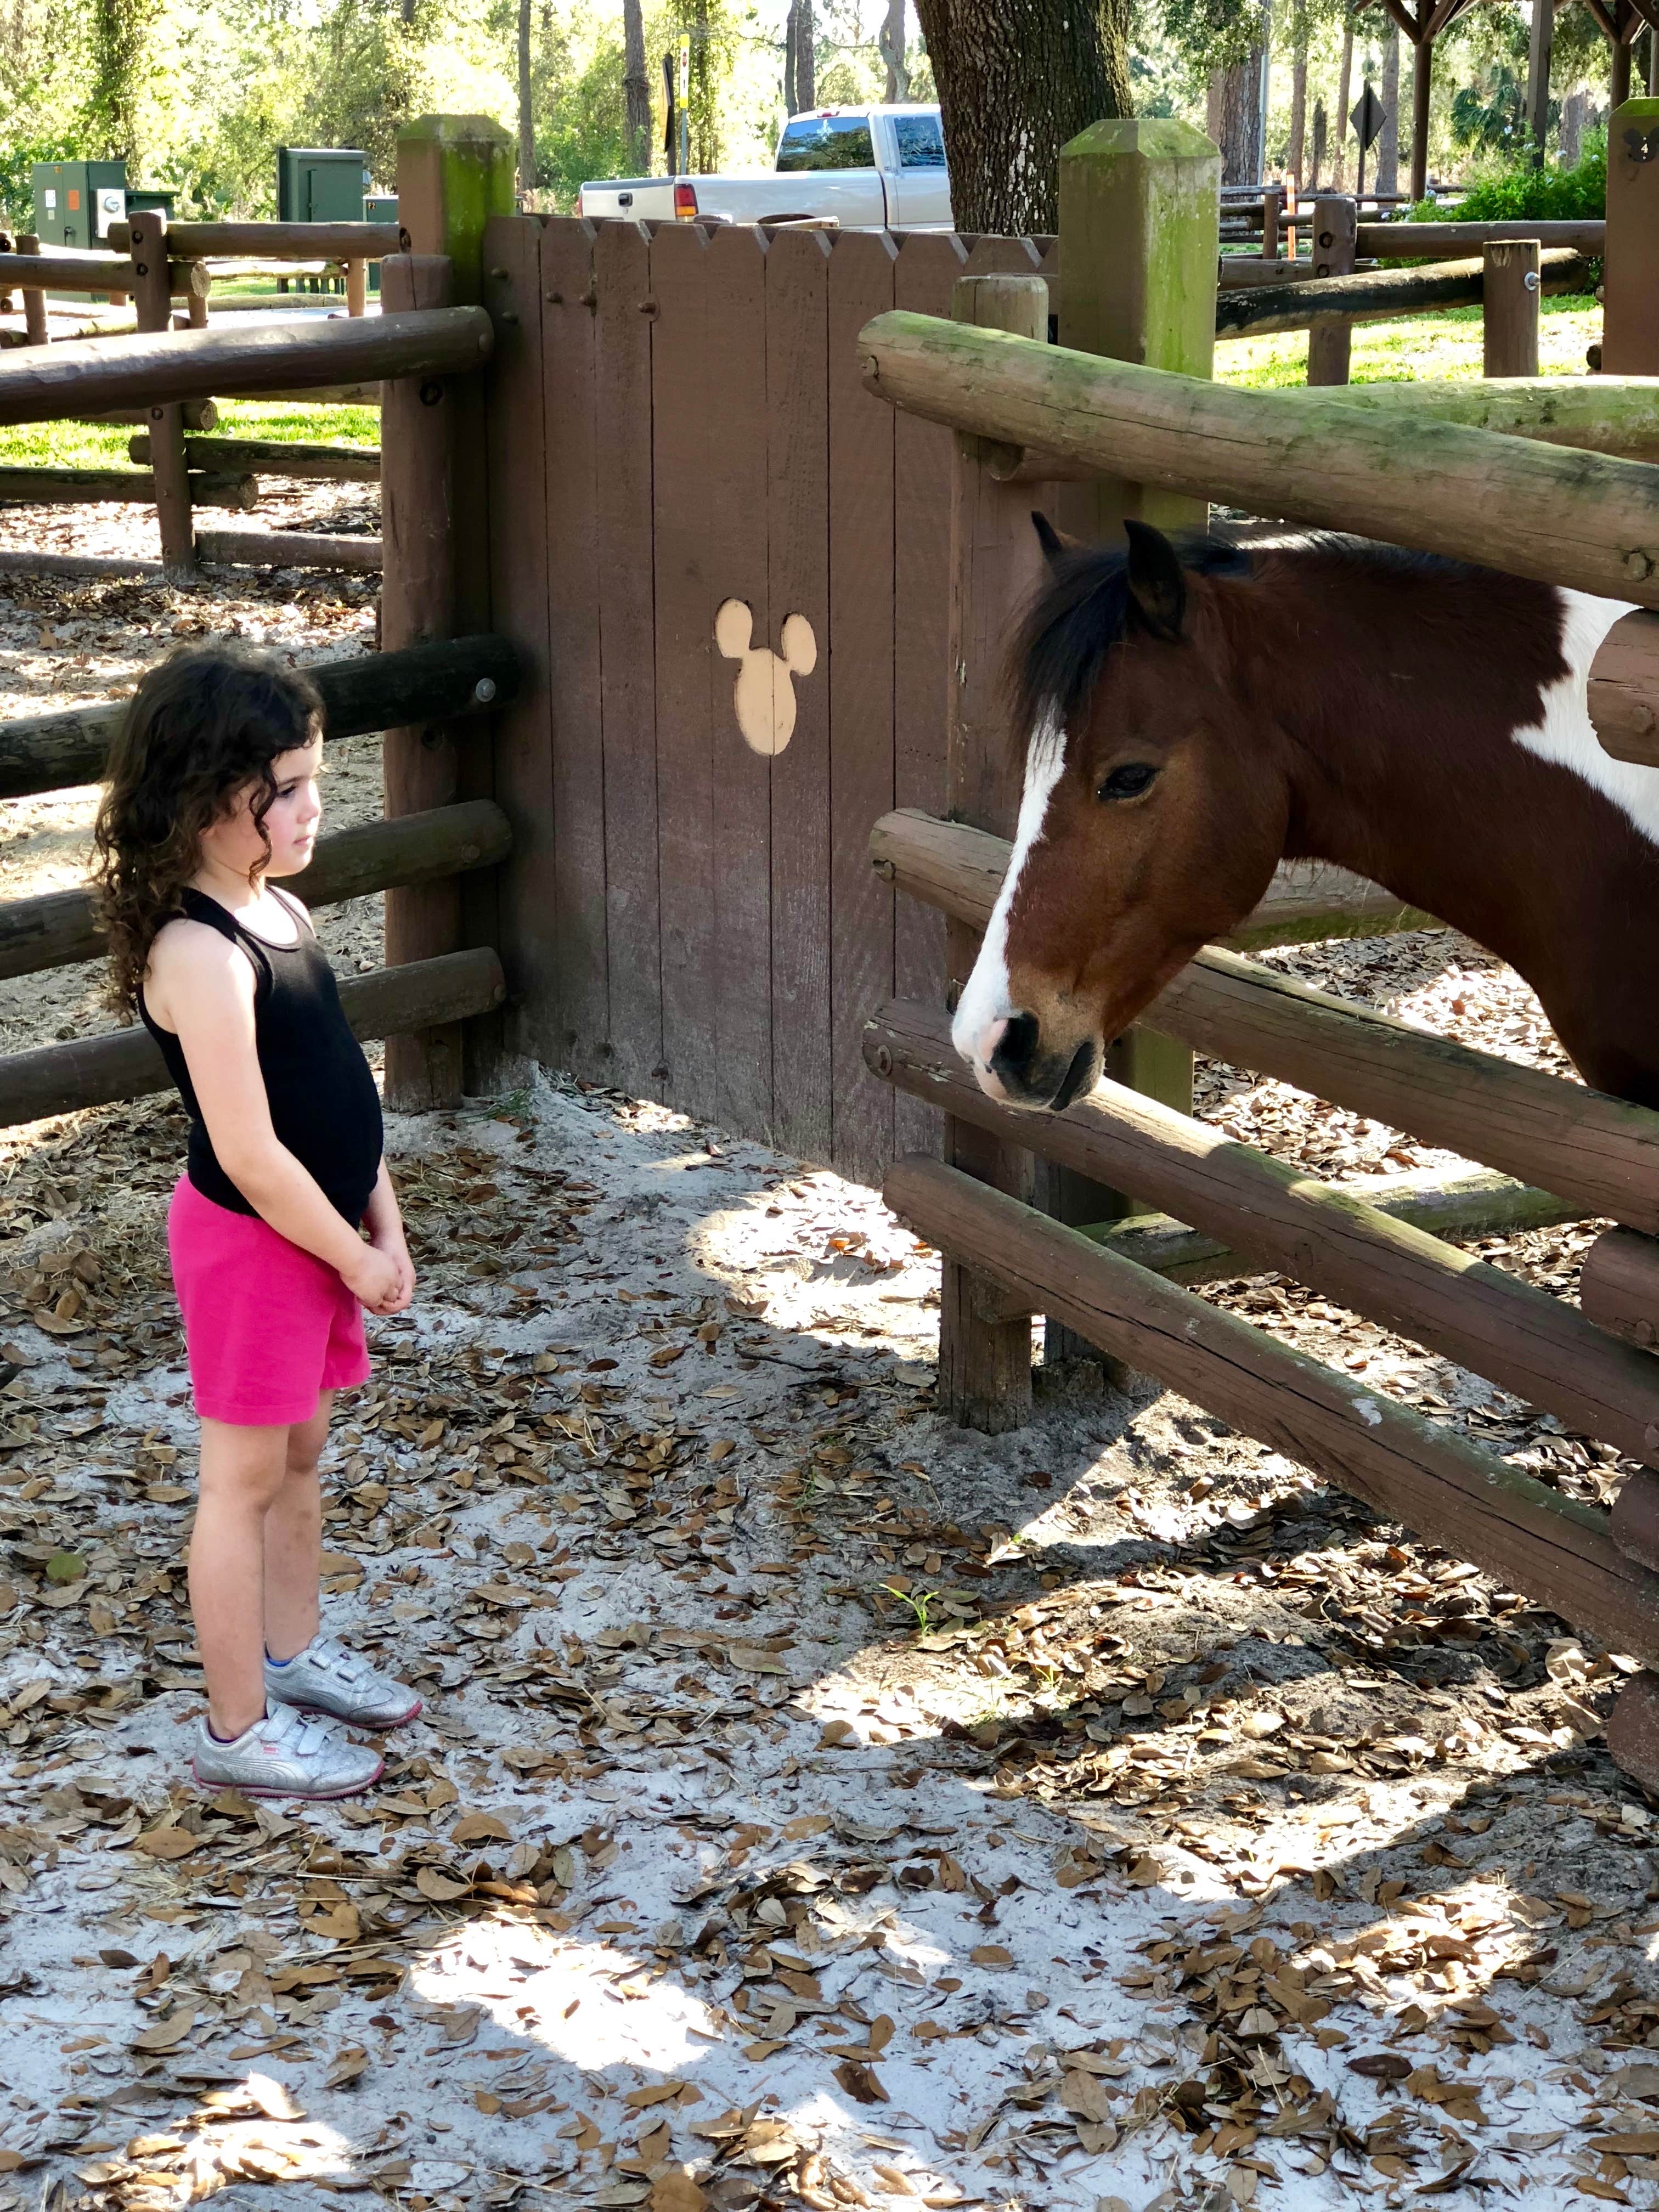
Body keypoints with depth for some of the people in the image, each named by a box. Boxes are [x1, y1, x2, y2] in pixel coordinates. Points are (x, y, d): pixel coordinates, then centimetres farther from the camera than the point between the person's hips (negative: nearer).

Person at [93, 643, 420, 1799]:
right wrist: (353, 1258, -15)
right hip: (251, 1241, -8)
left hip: (326, 1232, 8)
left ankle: (294, 1651, 39)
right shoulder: (198, 955, -25)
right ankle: (239, 1729, 16)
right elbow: (249, 1154, -25)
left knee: (301, 1453, 22)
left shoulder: (281, 910, 4)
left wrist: (384, 1228, 6)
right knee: (246, 1478, 4)